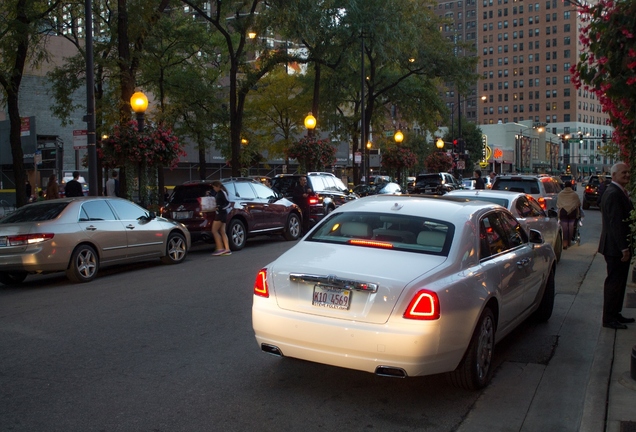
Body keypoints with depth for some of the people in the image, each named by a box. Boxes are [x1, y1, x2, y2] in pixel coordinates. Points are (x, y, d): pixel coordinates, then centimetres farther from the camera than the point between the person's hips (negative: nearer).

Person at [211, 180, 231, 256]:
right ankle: (227, 249, 5)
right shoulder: (219, 193, 16)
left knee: (214, 231, -8)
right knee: (222, 232, 7)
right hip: (220, 214, 10)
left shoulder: (222, 193, -13)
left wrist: (221, 208, -28)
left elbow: (228, 203, -17)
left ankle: (220, 248, -8)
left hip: (221, 213, -10)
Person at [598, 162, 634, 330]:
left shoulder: (619, 193, 15)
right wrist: (624, 248, -23)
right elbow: (616, 224, -24)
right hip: (616, 247, -10)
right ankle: (609, 318, 5)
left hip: (619, 246, 10)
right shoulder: (614, 194, -19)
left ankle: (615, 314, 26)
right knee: (614, 282, -3)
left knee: (618, 281, 16)